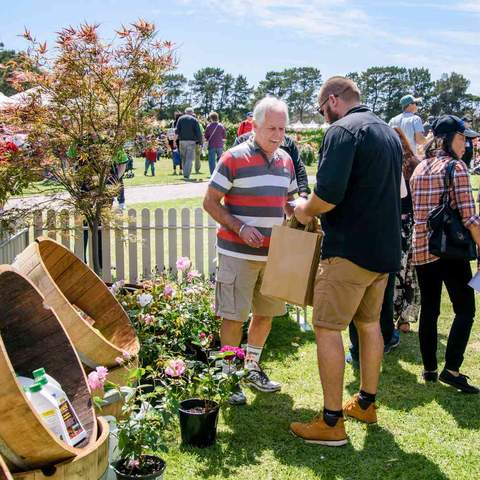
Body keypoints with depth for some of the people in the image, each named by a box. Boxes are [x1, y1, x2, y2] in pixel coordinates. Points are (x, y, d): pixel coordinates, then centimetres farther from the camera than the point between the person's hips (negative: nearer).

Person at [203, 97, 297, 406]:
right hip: (238, 253, -6)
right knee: (234, 316, 0)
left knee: (266, 312, 16)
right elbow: (210, 201, -8)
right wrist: (240, 228, -20)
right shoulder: (234, 158, -10)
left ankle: (252, 368, 34)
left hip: (273, 252, 6)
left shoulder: (286, 160, 9)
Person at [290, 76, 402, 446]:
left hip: (350, 249, -9)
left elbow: (328, 194, -24)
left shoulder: (343, 130, -13)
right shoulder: (390, 134, 16)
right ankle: (366, 403, 32)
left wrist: (306, 211, -3)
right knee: (370, 323, 19)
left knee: (327, 328, -2)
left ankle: (331, 423, 2)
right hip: (386, 248, 9)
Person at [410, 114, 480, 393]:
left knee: (429, 310, 12)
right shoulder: (456, 167, -8)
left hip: (421, 249, 7)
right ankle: (451, 369, -4)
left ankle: (429, 369, 18)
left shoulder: (419, 169, 12)